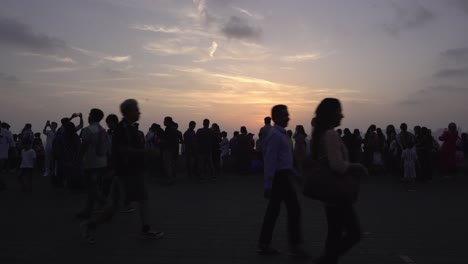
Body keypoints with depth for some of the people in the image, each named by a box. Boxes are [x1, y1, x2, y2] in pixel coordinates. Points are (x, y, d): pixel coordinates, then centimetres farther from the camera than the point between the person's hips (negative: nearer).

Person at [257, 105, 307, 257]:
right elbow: (270, 160, -21)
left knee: (273, 210, 10)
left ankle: (264, 245, 16)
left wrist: (295, 174, 23)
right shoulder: (275, 135, -16)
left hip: (281, 176, 10)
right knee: (294, 209, -3)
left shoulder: (280, 134, 15)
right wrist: (268, 185, -23)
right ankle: (295, 246, 6)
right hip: (281, 177, -10)